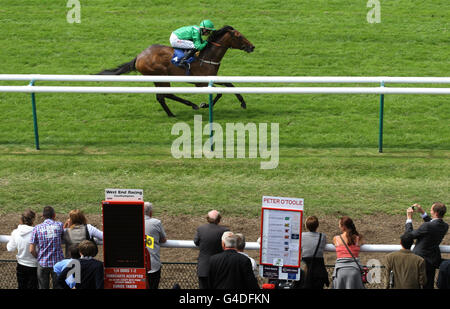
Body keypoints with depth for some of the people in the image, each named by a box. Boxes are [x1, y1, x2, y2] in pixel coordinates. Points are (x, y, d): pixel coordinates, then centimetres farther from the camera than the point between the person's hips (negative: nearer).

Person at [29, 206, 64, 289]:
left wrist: (39, 257, 12)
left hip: (43, 263, 0)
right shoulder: (59, 225, -5)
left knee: (43, 287, 12)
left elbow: (32, 250, -5)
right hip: (58, 262, 0)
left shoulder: (37, 228, -5)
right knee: (58, 287, 11)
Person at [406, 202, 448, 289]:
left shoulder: (427, 226, -30)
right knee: (429, 285, 21)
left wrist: (409, 218, -8)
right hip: (433, 260, 7)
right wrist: (422, 213, 9)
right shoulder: (445, 226, -7)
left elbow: (410, 234, -17)